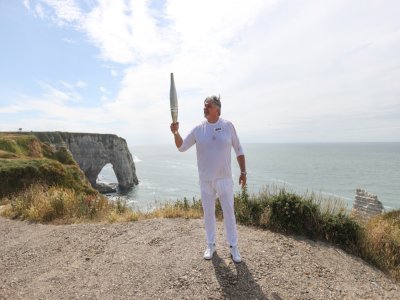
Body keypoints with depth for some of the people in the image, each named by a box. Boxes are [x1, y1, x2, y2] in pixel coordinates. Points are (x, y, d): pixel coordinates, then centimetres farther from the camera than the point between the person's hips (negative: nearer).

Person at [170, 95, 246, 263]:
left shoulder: (228, 126, -2)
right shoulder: (198, 129, 0)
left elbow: (238, 149, 4)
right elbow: (181, 147, 2)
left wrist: (243, 171, 2)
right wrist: (176, 133, -16)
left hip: (224, 178, -1)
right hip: (205, 180, 2)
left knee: (229, 213, 6)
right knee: (208, 213, 12)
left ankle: (233, 246, 21)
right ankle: (211, 245, 29)